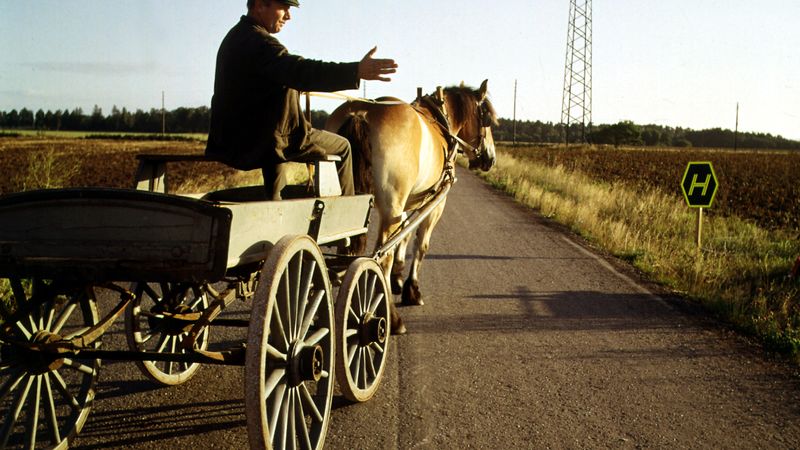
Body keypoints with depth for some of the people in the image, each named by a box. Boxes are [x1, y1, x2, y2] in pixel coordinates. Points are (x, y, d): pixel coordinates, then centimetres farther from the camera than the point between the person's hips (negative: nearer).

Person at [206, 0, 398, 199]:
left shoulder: (235, 36, 12)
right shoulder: (257, 41, -20)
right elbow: (300, 71, -37)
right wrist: (356, 72, -46)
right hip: (258, 143, -10)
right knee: (341, 147, 3)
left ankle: (273, 199, 48)